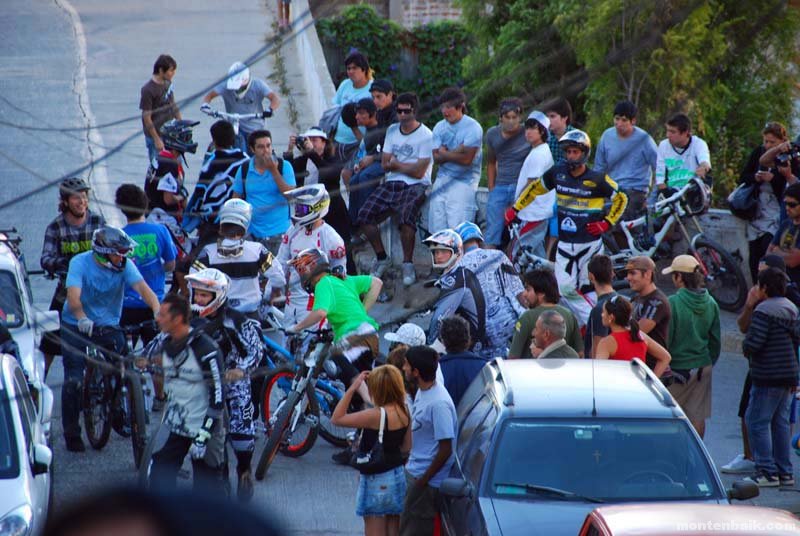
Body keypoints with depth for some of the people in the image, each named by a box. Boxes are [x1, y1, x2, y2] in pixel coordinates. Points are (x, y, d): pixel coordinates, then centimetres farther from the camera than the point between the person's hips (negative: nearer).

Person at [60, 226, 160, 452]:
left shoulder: (125, 266, -10)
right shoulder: (80, 263, -17)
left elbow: (142, 288, -23)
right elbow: (73, 295, -31)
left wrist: (158, 311, -41)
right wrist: (81, 318, -50)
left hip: (108, 326, 3)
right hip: (77, 328, -3)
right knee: (74, 381, -7)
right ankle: (71, 433, 7)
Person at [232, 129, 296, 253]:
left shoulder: (284, 166, -2)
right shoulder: (244, 169, 3)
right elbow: (236, 199, 10)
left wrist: (274, 171, -15)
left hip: (279, 233, -2)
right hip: (253, 233, 2)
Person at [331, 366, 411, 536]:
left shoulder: (376, 415, -24)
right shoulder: (404, 413, -1)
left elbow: (337, 419, -20)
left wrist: (352, 388, -20)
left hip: (377, 481, -8)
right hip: (398, 477, 8)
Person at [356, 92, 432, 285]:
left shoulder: (426, 135, -4)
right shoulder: (392, 131, 16)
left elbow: (419, 172, -9)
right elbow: (385, 164, 12)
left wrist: (395, 164, 2)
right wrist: (407, 166, -4)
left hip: (415, 186, -6)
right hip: (391, 184, 6)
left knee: (406, 216, -35)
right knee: (364, 217, -13)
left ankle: (408, 263, -19)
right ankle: (382, 258, 6)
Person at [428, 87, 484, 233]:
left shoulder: (473, 127, -8)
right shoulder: (440, 127, 10)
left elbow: (466, 159, -15)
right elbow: (436, 158, 3)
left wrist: (444, 153, -3)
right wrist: (455, 152, -12)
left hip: (464, 181, -6)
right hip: (442, 181, 6)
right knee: (437, 229, -1)